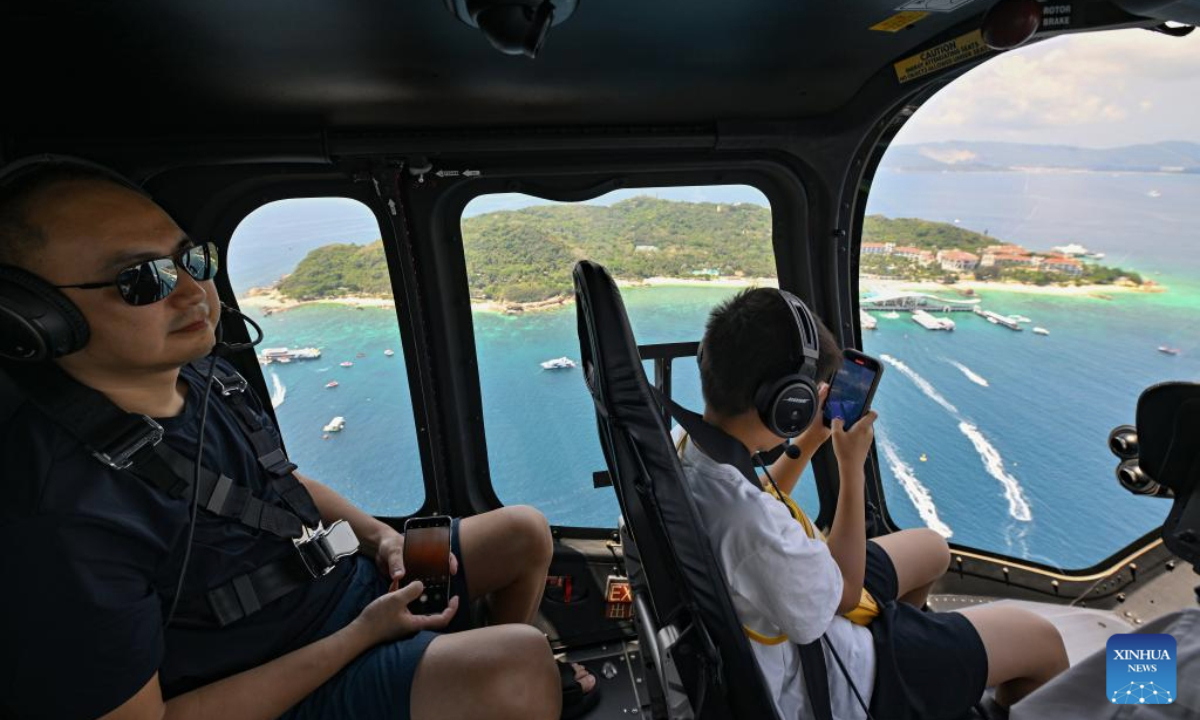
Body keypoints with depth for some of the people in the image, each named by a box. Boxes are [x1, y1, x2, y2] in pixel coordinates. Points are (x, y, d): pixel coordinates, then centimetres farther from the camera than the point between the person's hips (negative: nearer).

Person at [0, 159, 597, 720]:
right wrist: (361, 635, -21)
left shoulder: (207, 375, -2)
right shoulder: (59, 516, -28)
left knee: (525, 532, 8)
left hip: (345, 572, 8)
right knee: (516, 663, -30)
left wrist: (378, 536, -4)